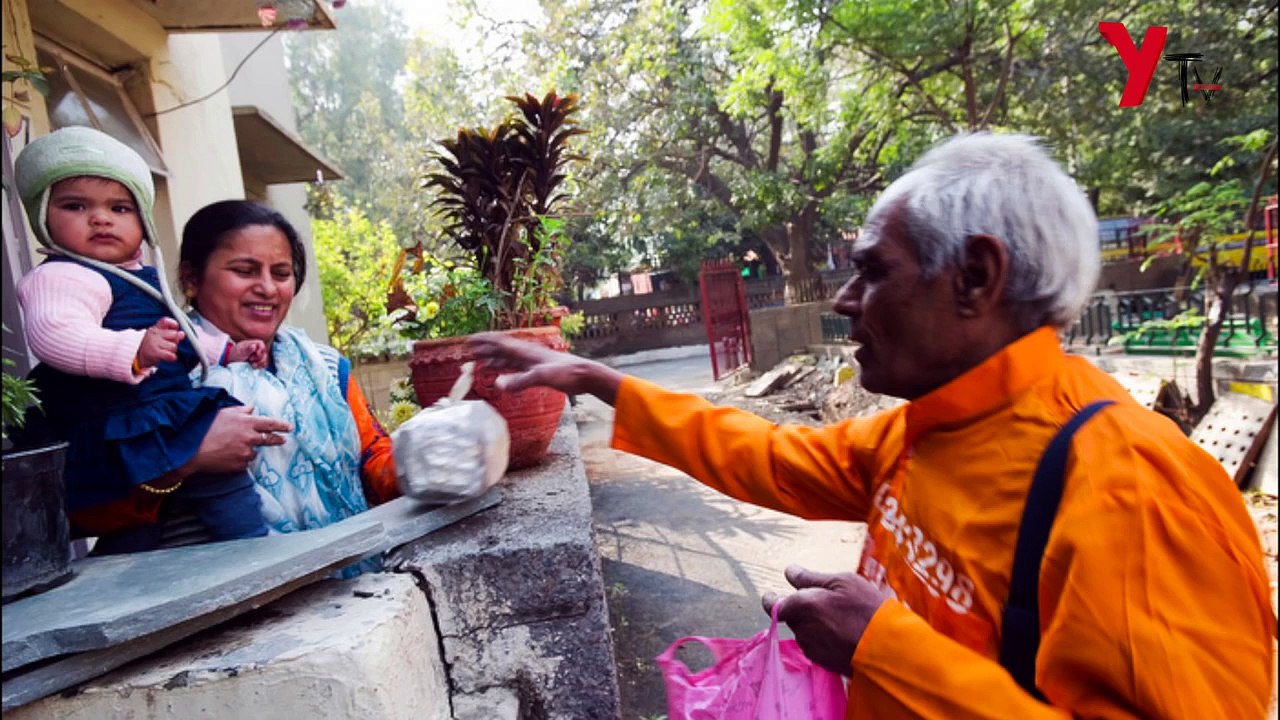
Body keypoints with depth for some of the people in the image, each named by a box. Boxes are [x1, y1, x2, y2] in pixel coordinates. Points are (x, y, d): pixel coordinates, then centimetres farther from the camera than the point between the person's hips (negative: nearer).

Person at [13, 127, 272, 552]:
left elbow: (177, 341, 32)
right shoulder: (60, 277, -12)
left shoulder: (142, 278, 20)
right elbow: (54, 333, -32)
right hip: (125, 430, -10)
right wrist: (134, 350, -44)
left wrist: (229, 351, 25)